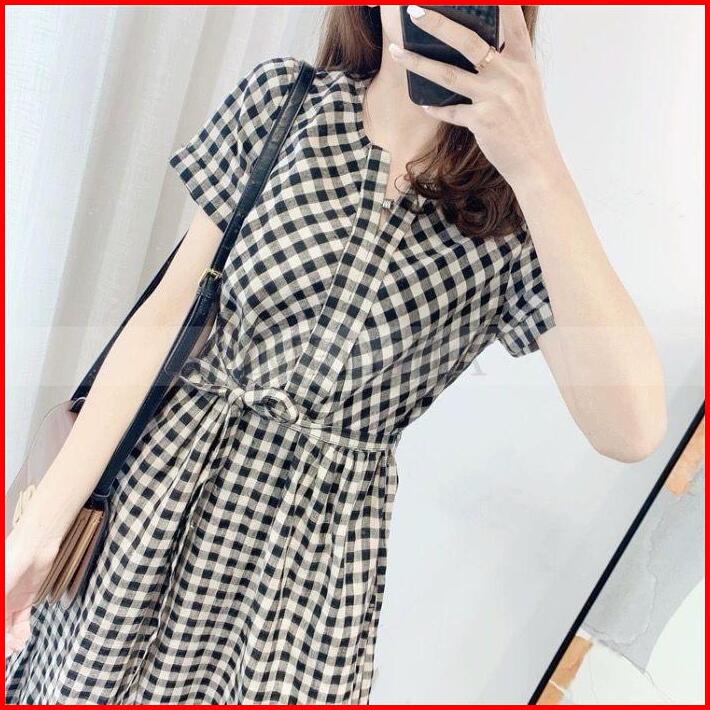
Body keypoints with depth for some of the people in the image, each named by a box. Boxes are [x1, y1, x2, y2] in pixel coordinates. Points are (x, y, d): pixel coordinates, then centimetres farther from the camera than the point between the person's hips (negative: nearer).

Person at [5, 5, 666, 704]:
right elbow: (168, 310, -5)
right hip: (167, 488, 2)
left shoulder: (513, 214, -9)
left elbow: (631, 429, -22)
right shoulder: (281, 96, -4)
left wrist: (537, 162, -29)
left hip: (325, 544, -1)